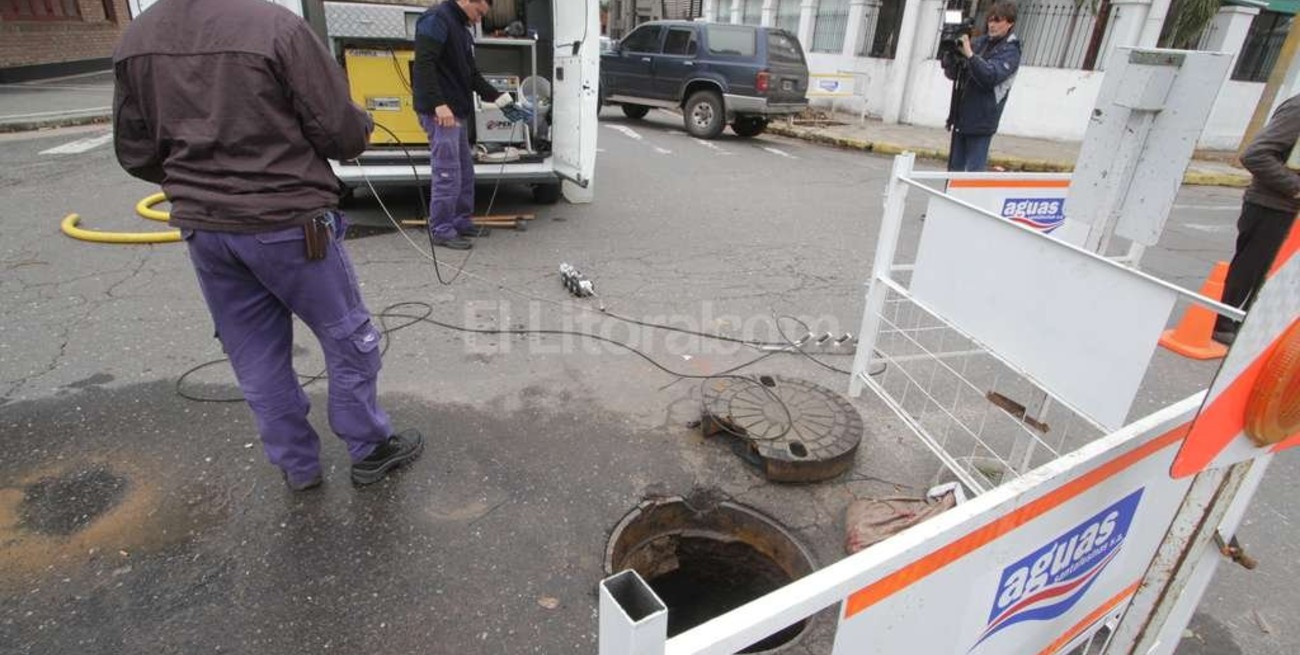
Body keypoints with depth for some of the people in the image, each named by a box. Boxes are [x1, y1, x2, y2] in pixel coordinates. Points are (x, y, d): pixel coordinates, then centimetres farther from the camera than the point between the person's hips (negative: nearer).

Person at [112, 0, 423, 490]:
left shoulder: (134, 40, 3)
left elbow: (136, 154, 8)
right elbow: (341, 131, -14)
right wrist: (362, 127, 9)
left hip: (202, 230, 6)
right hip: (288, 223, -5)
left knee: (254, 356, 17)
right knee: (348, 338, 12)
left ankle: (296, 465, 31)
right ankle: (370, 450, 25)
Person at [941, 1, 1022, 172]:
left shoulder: (1010, 51, -4)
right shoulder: (980, 42, 12)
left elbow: (990, 77, -20)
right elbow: (952, 74, 12)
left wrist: (969, 54, -26)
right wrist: (952, 54, -9)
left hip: (981, 122, -6)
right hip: (961, 118, 6)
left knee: (974, 170, -6)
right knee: (955, 167, 11)